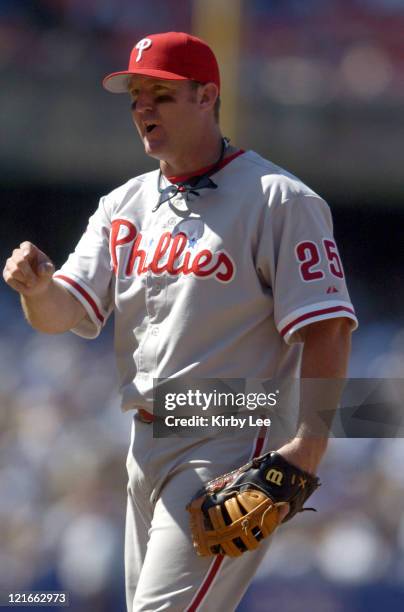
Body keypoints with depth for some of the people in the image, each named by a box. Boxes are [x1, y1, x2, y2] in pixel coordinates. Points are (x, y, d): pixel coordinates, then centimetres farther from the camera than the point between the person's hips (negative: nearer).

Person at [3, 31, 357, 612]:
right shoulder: (125, 204, 14)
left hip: (230, 448, -8)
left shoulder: (279, 201, -7)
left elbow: (327, 329, -14)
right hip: (147, 448, 8)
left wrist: (307, 448, -25)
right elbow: (65, 312, 6)